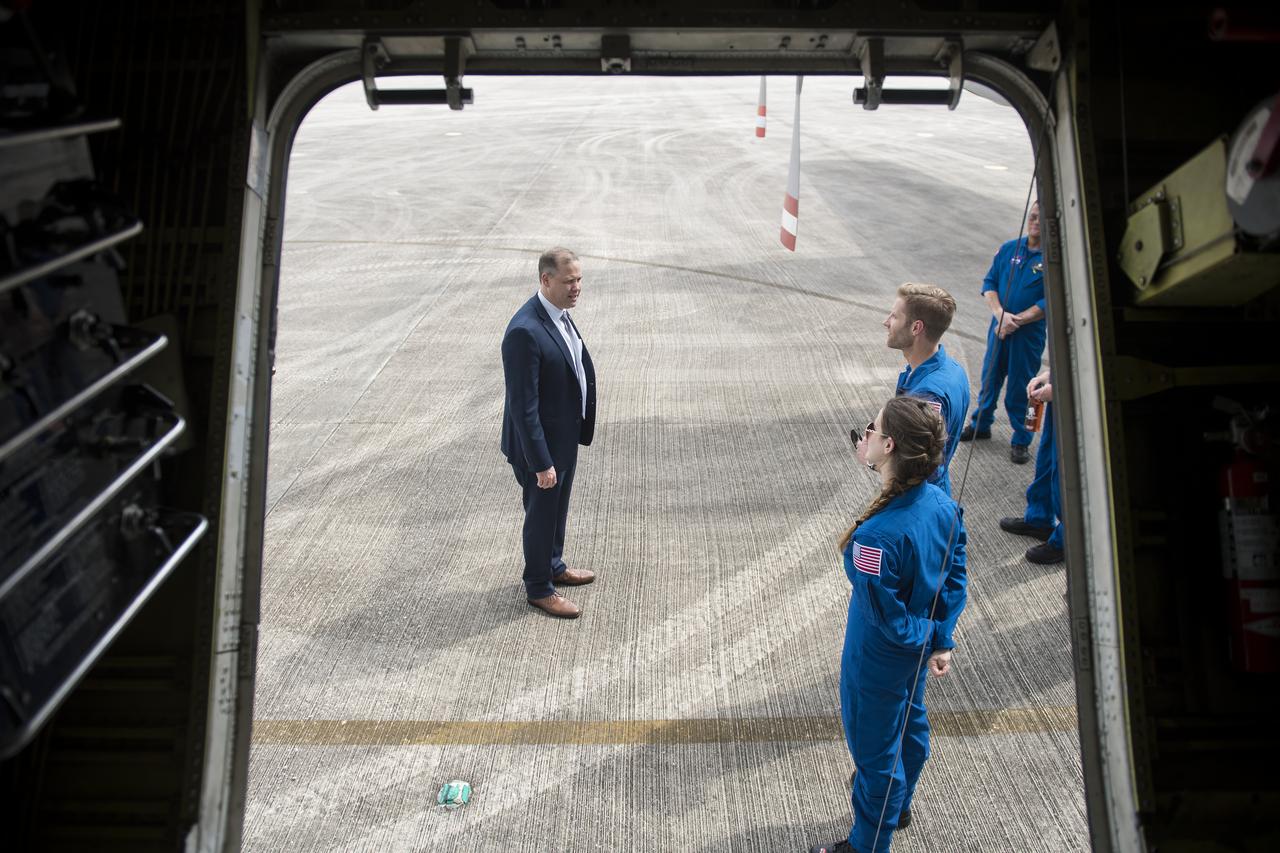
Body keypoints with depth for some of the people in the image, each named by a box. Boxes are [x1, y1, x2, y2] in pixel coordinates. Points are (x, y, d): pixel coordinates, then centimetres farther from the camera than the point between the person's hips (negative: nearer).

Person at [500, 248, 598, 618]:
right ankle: (538, 588, 30)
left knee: (557, 508, 25)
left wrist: (579, 429, 18)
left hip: (565, 436, 9)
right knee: (541, 514, 10)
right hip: (541, 443, -9)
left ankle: (553, 566, 46)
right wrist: (540, 462, -24)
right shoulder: (525, 331, -29)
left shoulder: (559, 313, 1)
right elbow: (523, 405, -27)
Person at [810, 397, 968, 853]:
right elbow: (955, 576, -2)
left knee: (875, 748, 15)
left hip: (879, 659, -8)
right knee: (909, 725, 30)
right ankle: (899, 806, 58)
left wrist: (923, 637, -8)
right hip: (917, 649, 8)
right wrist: (941, 638, 4)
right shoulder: (943, 505, -14)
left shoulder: (877, 534, -38)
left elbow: (884, 612, -27)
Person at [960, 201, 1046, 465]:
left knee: (1020, 387, 5)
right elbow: (989, 283, 2)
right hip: (999, 327, 4)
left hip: (1029, 333, -4)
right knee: (990, 377, 17)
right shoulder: (1008, 249, 3)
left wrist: (1016, 321, -17)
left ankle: (1021, 440, 21)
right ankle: (981, 424, 37)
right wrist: (1000, 314, -14)